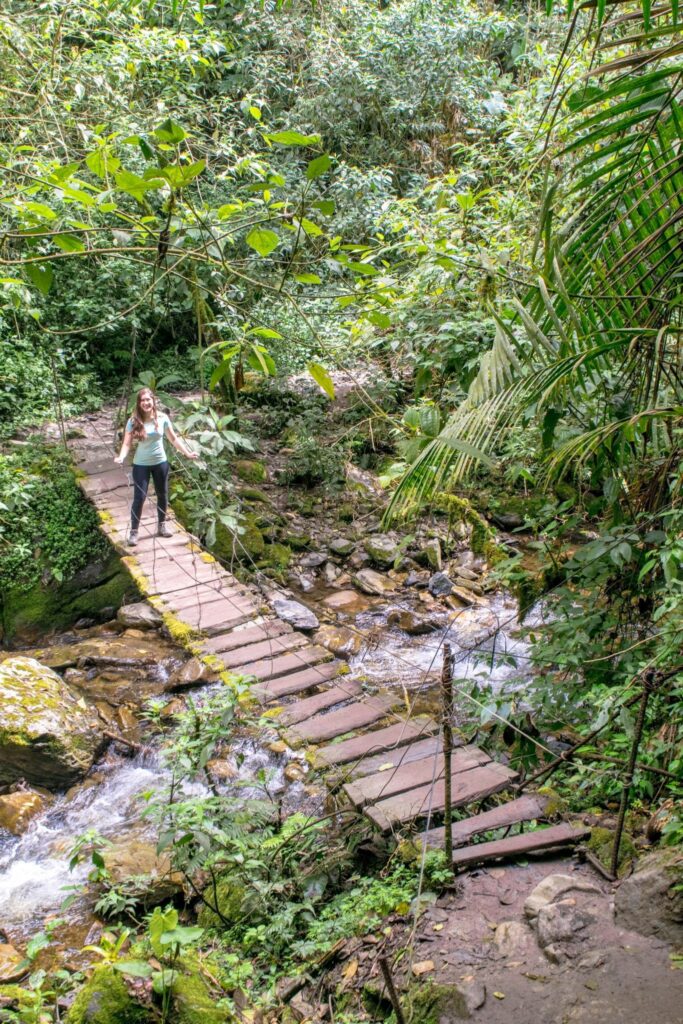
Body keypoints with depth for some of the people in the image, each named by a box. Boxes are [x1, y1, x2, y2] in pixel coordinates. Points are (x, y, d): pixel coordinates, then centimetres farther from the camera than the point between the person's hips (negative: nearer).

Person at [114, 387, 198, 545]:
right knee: (139, 498, -4)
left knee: (162, 495, 15)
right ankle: (133, 531, 7)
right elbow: (127, 443, -15)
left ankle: (162, 525, 34)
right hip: (141, 464, -2)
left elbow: (173, 439, 2)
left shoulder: (162, 418, -7)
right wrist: (121, 456, -34)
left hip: (160, 462, 3)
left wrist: (187, 453, -2)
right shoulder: (134, 421, -13)